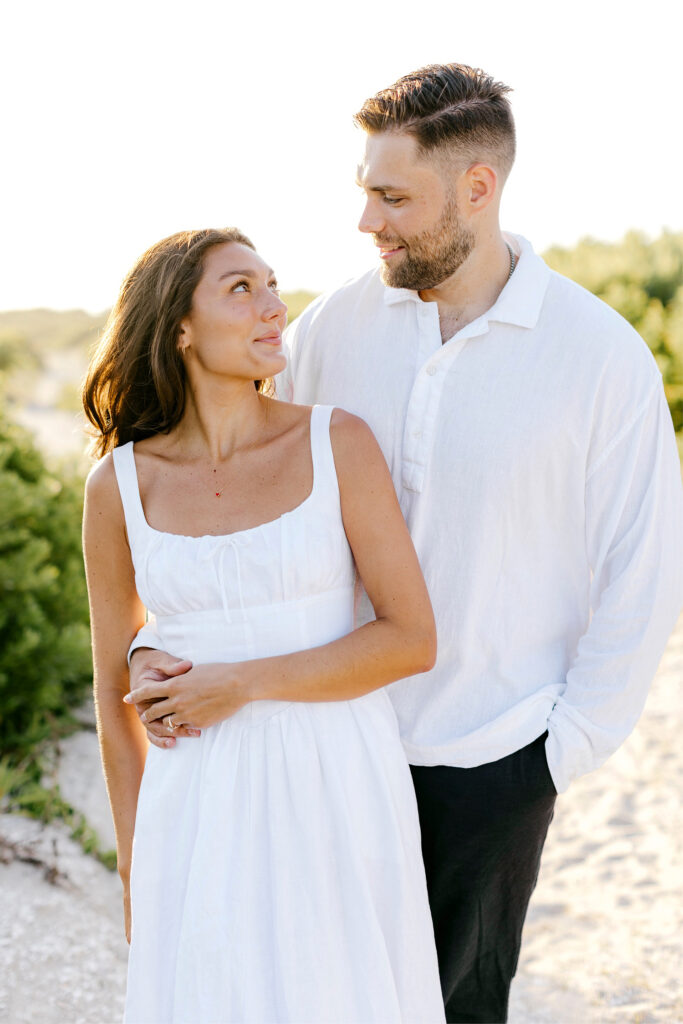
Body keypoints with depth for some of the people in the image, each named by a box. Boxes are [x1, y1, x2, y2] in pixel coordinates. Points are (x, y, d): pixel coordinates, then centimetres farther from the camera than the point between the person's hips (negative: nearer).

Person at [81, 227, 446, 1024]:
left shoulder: (337, 442, -5)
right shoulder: (119, 486, 0)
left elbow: (414, 638, -7)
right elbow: (115, 688, 8)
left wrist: (244, 684, -13)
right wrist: (133, 867, 11)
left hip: (341, 787, -1)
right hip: (205, 806, 1)